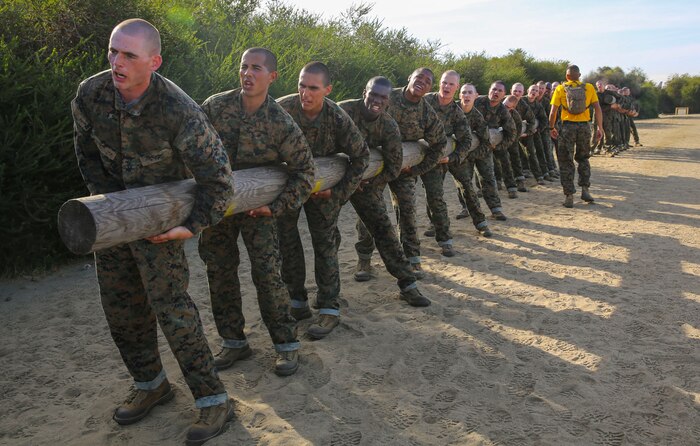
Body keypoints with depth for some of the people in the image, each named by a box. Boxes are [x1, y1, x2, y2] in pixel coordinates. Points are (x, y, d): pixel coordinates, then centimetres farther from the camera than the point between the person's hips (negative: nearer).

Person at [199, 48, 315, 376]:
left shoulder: (282, 123, -14)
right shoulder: (215, 106, -8)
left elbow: (303, 170, -7)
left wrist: (277, 207, -14)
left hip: (257, 205, -3)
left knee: (267, 273, -7)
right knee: (220, 272, 8)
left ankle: (287, 344, 10)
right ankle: (234, 342, 23)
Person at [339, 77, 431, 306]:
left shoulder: (389, 126, -11)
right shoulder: (344, 110, -21)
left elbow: (393, 167, -8)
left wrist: (369, 182, -16)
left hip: (365, 181, 2)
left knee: (383, 227, -5)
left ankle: (407, 284, 0)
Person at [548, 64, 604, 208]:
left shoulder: (560, 89, 1)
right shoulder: (589, 88, 5)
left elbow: (553, 111, -3)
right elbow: (597, 108, 1)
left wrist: (552, 128, 9)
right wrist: (600, 128, 6)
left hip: (568, 126, -2)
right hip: (584, 126, 2)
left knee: (566, 161, 5)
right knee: (583, 158, 22)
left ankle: (569, 196, 3)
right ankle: (585, 189, 11)